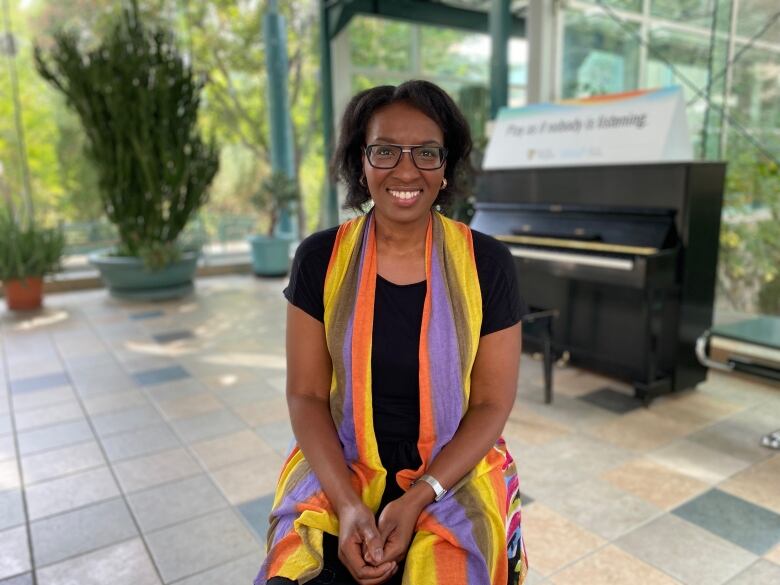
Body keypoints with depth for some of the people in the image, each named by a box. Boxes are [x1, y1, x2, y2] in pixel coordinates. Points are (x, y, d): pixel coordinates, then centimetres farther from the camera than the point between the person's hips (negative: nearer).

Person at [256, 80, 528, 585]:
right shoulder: (320, 259, -5)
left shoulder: (487, 263, -8)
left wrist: (417, 499, -15)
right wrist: (347, 503, -15)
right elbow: (306, 395, -3)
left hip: (456, 473, 0)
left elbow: (493, 403, -5)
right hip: (338, 473, 1)